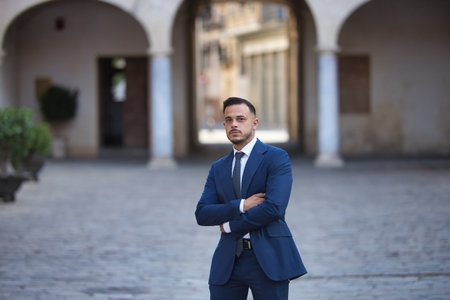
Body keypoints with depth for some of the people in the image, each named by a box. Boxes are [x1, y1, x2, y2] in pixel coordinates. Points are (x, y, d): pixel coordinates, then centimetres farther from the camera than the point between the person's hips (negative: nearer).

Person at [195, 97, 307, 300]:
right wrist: (241, 206, -12)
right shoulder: (218, 168, 16)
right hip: (229, 261, 4)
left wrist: (230, 226, -5)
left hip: (268, 258, -4)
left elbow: (274, 208, -15)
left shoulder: (276, 158, -1)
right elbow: (202, 214, 4)